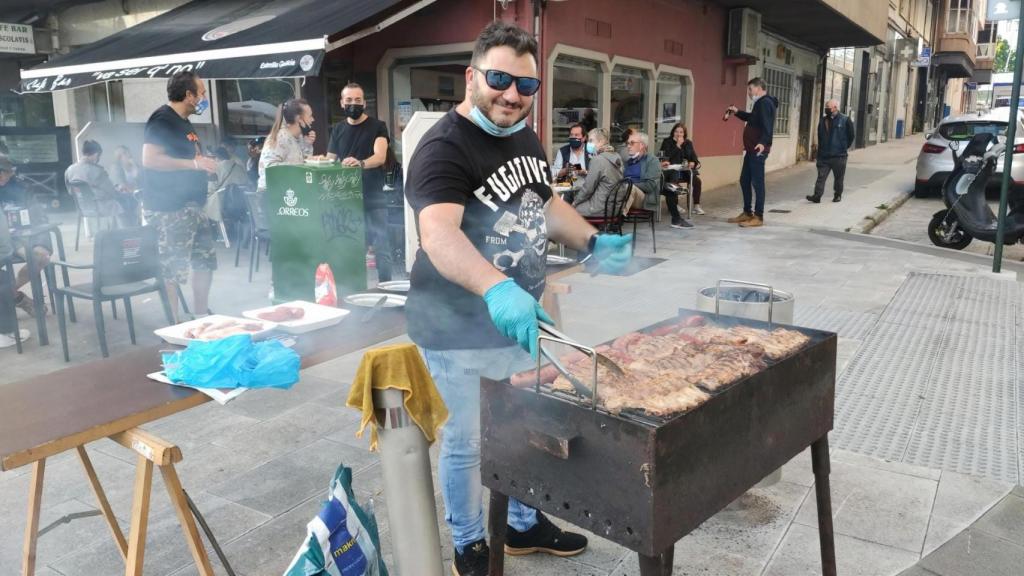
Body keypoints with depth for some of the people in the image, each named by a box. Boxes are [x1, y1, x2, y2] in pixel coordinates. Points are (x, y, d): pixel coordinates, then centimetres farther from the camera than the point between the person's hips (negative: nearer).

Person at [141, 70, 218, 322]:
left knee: (206, 260, 14)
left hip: (192, 205, 10)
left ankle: (201, 316, 26)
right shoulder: (162, 119, -12)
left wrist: (205, 165, 17)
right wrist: (194, 163, -23)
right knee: (171, 270, -5)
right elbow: (150, 159, -24)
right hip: (169, 209, -10)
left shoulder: (183, 122, 18)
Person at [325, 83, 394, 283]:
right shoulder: (338, 129, 12)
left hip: (373, 196, -4)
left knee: (381, 245, -6)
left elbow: (380, 156, -19)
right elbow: (330, 161, 16)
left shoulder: (377, 127, -3)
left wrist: (361, 163, -38)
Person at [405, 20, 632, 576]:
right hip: (462, 330, -8)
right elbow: (439, 235, -39)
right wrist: (497, 290, -55)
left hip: (522, 316, 8)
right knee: (467, 442, 9)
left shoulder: (525, 138, 5)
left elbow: (546, 203, 21)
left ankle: (525, 524, 45)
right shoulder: (443, 148, -21)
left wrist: (593, 241, 6)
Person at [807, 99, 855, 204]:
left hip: (838, 156, -3)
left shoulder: (845, 120, -4)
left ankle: (837, 195, 21)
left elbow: (851, 136, 3)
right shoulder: (823, 121, 9)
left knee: (838, 178, 7)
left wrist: (843, 147, 5)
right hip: (824, 156, 3)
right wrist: (820, 149, 11)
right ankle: (817, 196, -9)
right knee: (821, 176, -5)